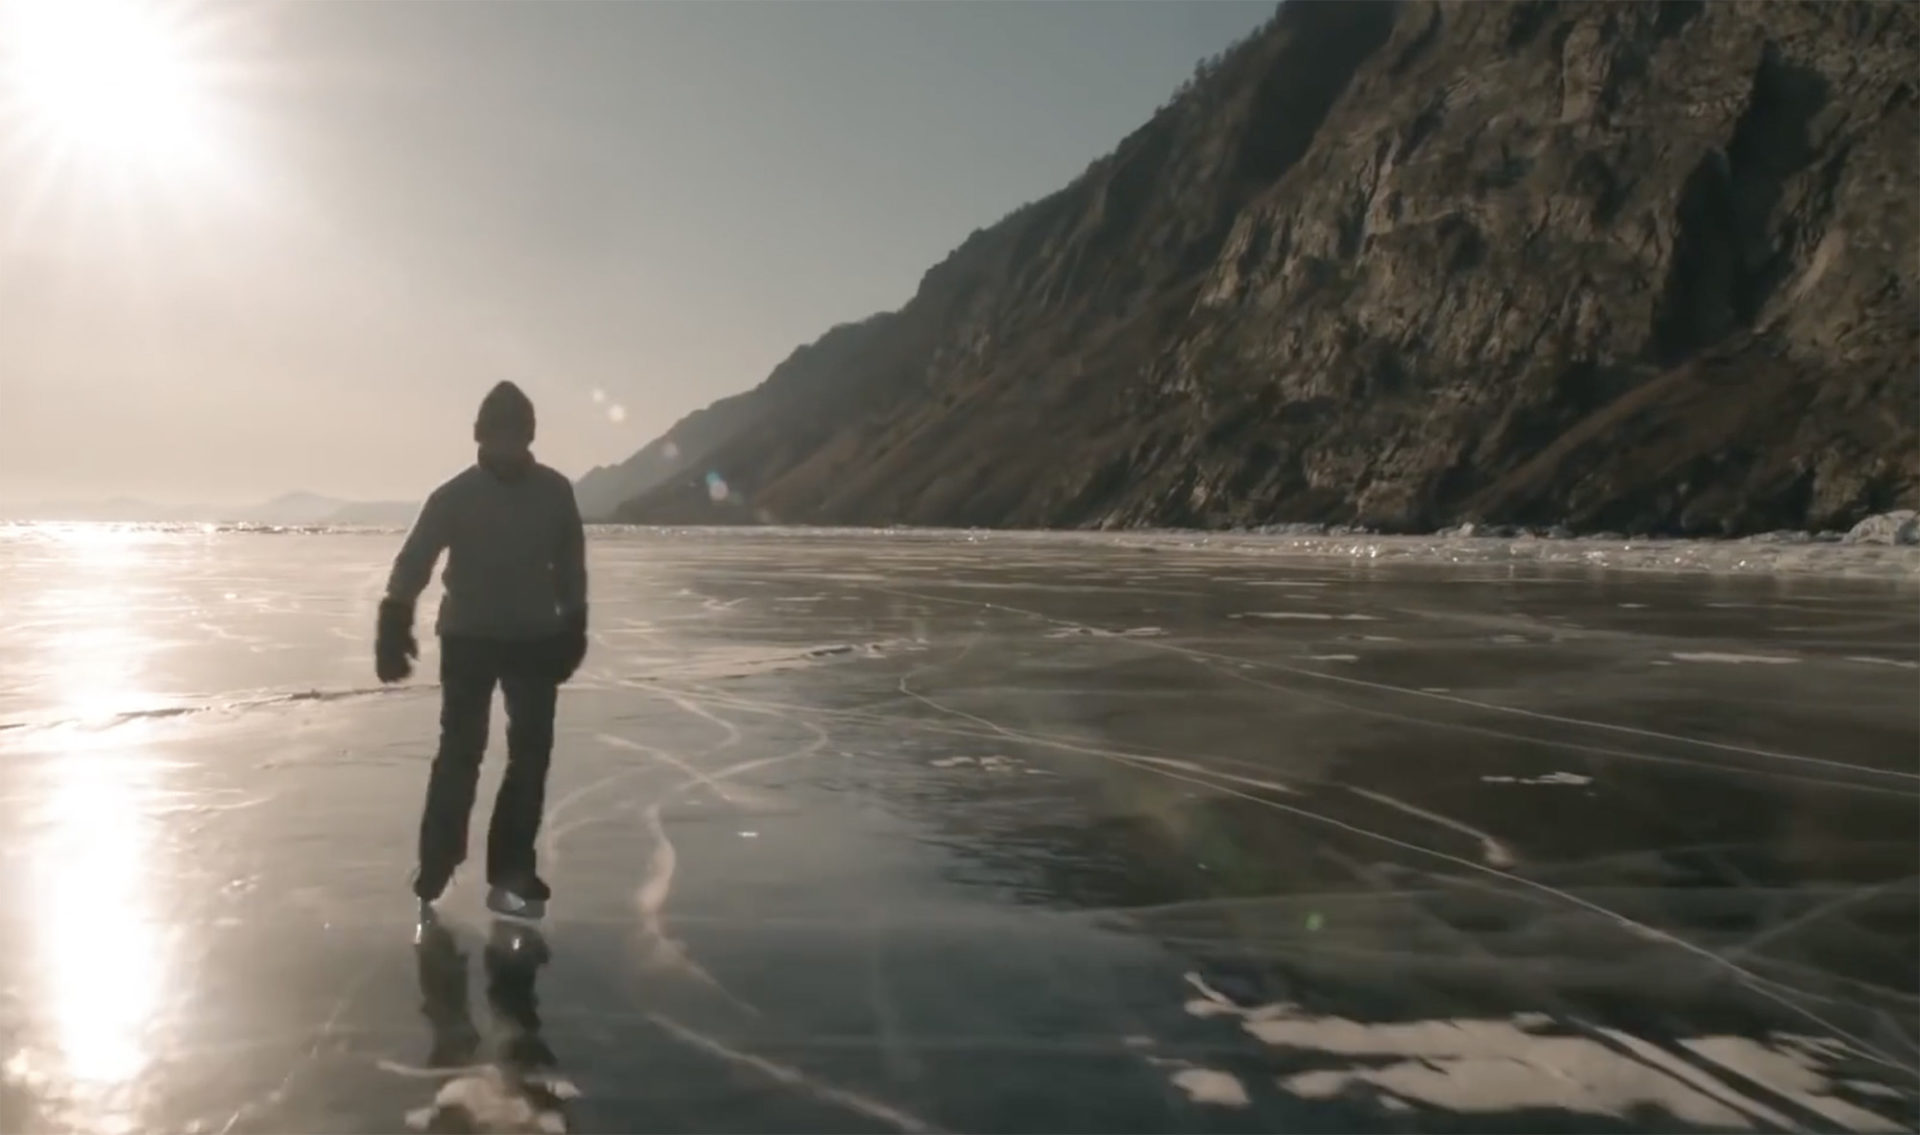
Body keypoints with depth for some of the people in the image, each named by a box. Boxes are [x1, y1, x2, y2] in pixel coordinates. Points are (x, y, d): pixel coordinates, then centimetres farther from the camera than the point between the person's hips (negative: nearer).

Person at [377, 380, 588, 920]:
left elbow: (570, 567, 8)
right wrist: (393, 628, -25)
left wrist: (573, 629, 8)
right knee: (460, 754, -3)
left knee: (531, 755, 2)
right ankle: (434, 873, 12)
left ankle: (510, 872, 12)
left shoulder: (555, 492, -1)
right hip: (469, 640, -2)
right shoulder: (454, 496, -9)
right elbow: (413, 563, -14)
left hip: (535, 639, 3)